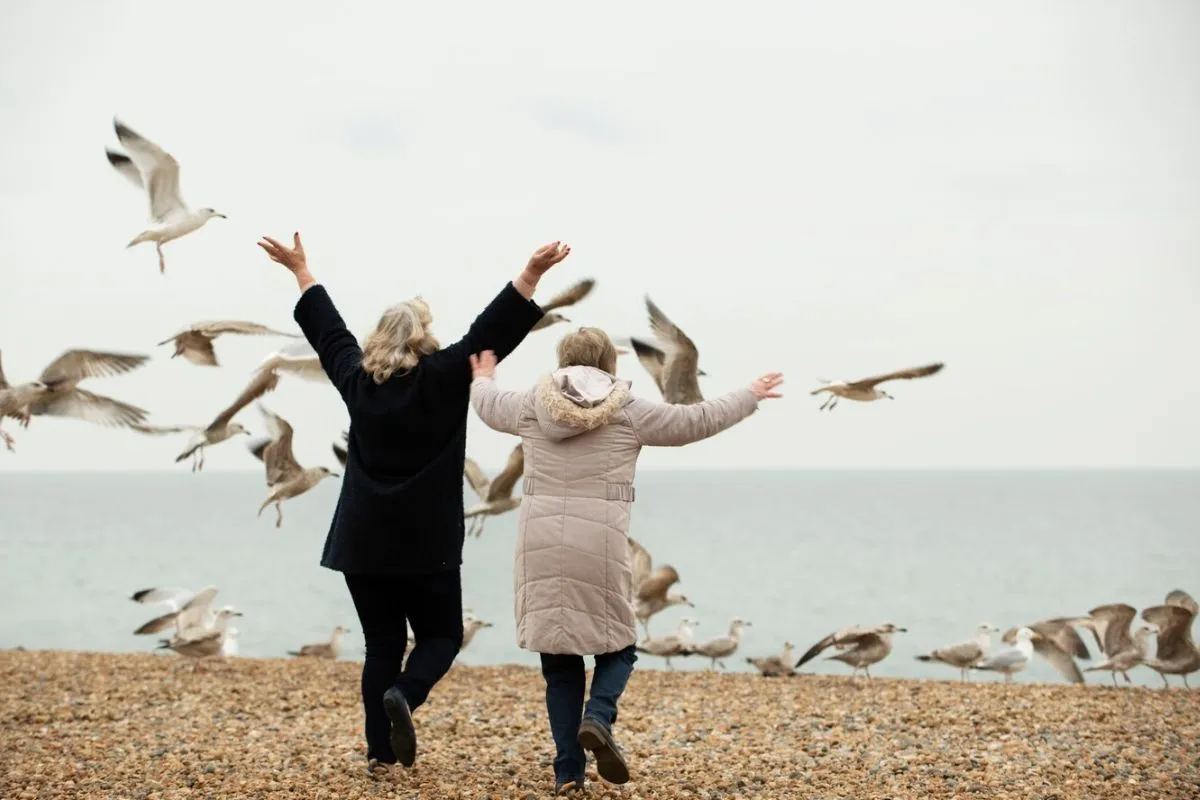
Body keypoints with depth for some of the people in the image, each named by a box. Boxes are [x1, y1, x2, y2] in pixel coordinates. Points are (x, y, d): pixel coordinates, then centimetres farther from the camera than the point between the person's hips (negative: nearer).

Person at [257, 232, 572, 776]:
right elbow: (492, 331, -15)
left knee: (382, 643, 9)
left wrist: (300, 270, 31)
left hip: (363, 541, 4)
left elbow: (326, 329, 18)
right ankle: (404, 695, -21)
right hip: (426, 541, -4)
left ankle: (379, 752, 5)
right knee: (440, 636, 9)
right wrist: (533, 273, -17)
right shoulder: (441, 380, -9)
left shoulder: (356, 378, 4)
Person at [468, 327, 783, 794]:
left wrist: (483, 381, 55)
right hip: (599, 546, -2)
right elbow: (697, 421, 12)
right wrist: (749, 397, 28)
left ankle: (568, 772, 7)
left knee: (559, 659, 10)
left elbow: (490, 406, 31)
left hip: (540, 544, 3)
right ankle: (598, 719, -13)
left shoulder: (532, 406, 10)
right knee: (617, 647, 15)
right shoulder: (629, 413, 3)